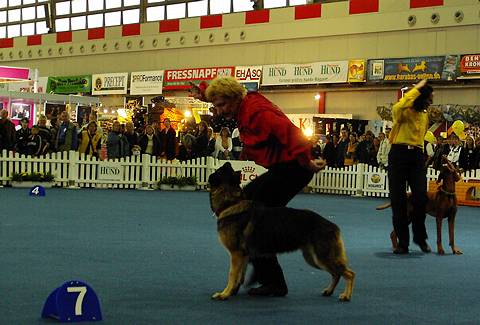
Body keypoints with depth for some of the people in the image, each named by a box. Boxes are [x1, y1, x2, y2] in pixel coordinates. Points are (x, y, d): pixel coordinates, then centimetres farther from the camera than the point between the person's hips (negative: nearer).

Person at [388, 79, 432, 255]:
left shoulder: (425, 115, 18)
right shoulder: (404, 110, -3)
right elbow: (397, 108, -30)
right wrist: (416, 89, -21)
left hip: (417, 156, 5)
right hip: (399, 154, -5)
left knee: (421, 196, -9)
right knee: (398, 199, -2)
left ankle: (420, 237, 10)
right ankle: (402, 242, 6)